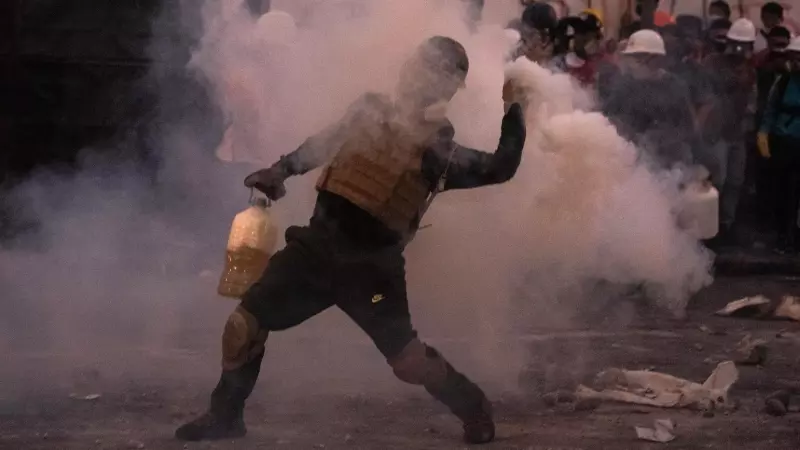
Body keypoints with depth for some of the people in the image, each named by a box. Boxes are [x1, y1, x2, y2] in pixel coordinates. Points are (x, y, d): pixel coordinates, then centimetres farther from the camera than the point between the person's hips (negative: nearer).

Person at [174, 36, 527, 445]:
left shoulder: (441, 151, 1)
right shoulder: (370, 113, 7)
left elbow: (501, 168, -4)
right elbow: (320, 145, 22)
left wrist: (514, 110, -12)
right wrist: (280, 170, 13)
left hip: (371, 266, -3)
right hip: (318, 246, 3)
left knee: (408, 359, -10)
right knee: (244, 323, -4)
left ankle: (474, 409, 15)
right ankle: (225, 415, 15)